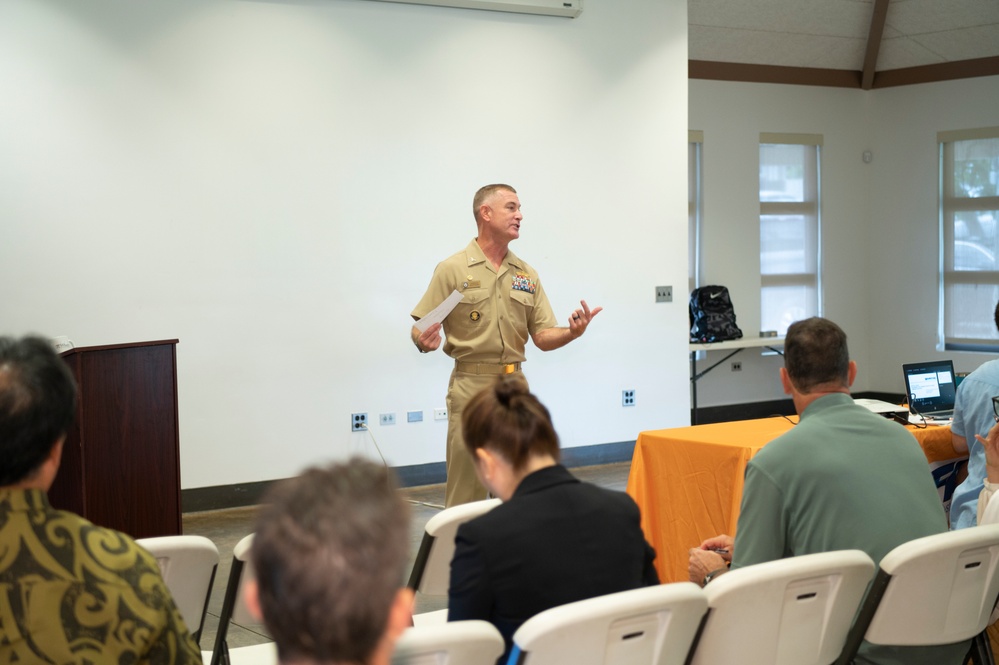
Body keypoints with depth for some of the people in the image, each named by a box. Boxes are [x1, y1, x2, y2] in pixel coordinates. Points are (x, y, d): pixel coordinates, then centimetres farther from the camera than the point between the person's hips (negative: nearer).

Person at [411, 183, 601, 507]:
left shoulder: (527, 274, 11)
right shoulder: (453, 270, -3)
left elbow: (543, 338, 10)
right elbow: (420, 329, -4)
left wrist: (572, 332, -10)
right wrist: (424, 341, -26)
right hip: (471, 386, -4)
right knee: (466, 491, -4)